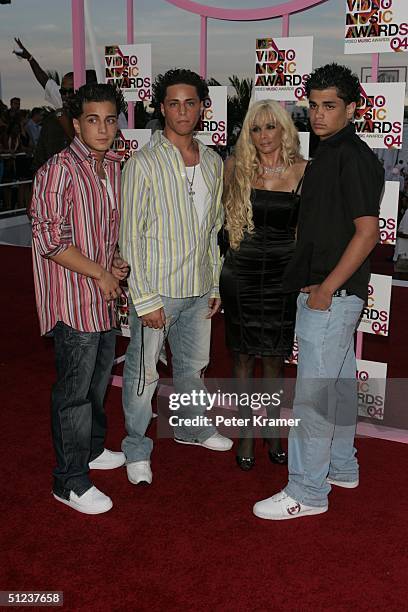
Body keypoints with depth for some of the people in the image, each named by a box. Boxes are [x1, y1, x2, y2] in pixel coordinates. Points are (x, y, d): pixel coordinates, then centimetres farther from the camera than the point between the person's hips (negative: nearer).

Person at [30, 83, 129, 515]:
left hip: (104, 297, 8)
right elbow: (49, 239, -20)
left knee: (98, 378, 22)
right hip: (74, 298, -8)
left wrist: (117, 259, 3)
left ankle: (92, 449, 42)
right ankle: (70, 482, 15)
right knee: (74, 390, 1)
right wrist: (99, 273, -15)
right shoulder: (60, 170, -17)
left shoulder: (114, 167, 9)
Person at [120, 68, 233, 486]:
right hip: (157, 290, -6)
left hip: (198, 289, 6)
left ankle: (191, 427, 43)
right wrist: (145, 299, -16)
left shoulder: (213, 162, 7)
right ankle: (136, 449, 23)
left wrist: (214, 283, 13)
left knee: (193, 363, 21)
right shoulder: (144, 164, -13)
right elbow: (131, 236, -14)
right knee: (143, 373, 5)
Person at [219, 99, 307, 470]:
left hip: (282, 275, 0)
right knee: (244, 356, 8)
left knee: (275, 358, 9)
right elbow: (220, 211, 16)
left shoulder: (303, 171, -2)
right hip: (241, 273, 0)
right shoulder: (235, 168, 0)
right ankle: (247, 432, 24)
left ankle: (272, 430, 27)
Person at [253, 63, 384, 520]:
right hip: (325, 290, 10)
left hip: (333, 293, -10)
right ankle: (341, 467, 33)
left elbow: (367, 233, -20)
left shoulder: (354, 157, -15)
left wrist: (325, 289, -18)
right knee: (338, 382, 18)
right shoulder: (329, 154, 15)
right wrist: (315, 283, 14)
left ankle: (307, 491, 7)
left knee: (313, 392, -4)